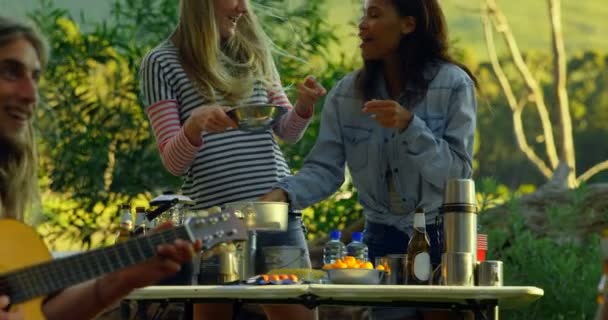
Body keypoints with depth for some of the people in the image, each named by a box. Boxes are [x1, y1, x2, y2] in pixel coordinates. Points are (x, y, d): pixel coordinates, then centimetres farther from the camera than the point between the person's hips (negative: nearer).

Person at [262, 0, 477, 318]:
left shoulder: (452, 84, -10)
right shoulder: (347, 93, -2)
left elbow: (458, 173, -14)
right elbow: (324, 168, -7)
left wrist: (409, 125, -27)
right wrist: (284, 192, -26)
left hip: (443, 237, -2)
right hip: (383, 239, 2)